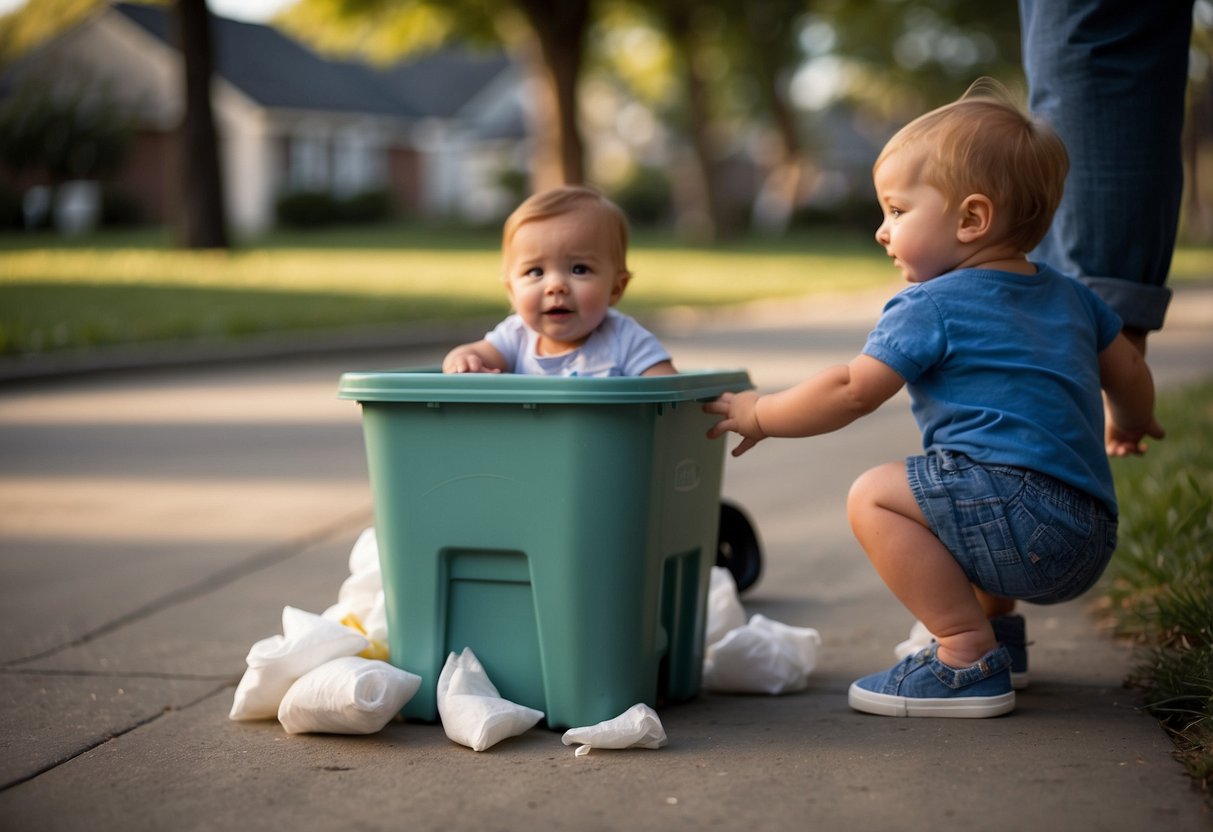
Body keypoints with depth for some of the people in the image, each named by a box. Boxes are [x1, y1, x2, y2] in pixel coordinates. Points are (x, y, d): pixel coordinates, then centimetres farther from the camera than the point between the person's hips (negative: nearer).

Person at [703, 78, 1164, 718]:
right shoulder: (1067, 294, 19)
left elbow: (852, 392, -9)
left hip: (1023, 510, -10)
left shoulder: (932, 306, -6)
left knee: (874, 496, -12)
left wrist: (759, 414, 6)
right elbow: (1131, 377, 29)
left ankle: (968, 659, -14)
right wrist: (1130, 426, 51)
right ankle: (994, 620, 29)